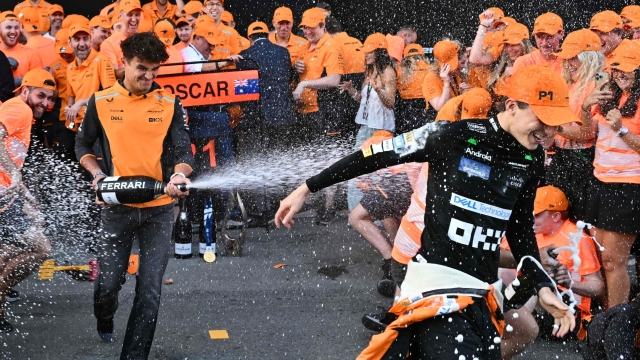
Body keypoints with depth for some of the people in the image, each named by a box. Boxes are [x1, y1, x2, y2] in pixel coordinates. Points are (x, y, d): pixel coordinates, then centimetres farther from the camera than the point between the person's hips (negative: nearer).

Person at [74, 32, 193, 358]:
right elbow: (82, 146, 11)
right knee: (109, 281, 6)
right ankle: (104, 321, 40)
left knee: (150, 290, -3)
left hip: (159, 208, 0)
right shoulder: (100, 102, 0)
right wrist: (97, 174, -7)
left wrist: (180, 175, -27)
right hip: (118, 207, 0)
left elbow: (182, 150, -5)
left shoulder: (170, 104, 0)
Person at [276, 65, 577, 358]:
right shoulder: (453, 135, -11)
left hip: (481, 291, 7)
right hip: (435, 273, -7)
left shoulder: (532, 160, 7)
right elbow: (376, 156, -4)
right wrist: (306, 189, 0)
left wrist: (543, 287, 11)